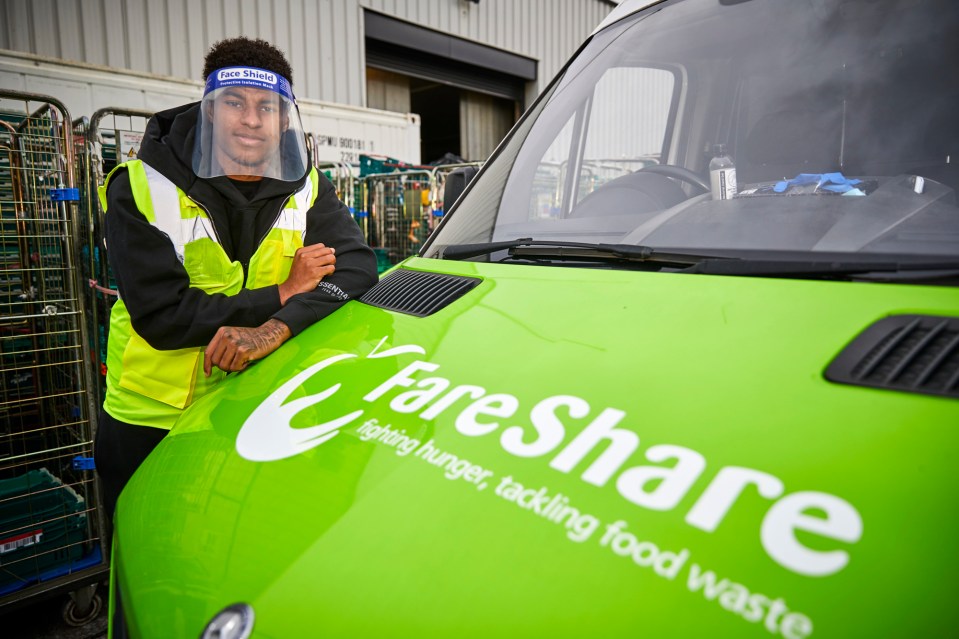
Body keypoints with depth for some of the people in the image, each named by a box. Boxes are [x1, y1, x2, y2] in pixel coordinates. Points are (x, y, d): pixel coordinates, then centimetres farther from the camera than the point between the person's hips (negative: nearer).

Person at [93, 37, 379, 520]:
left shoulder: (306, 187, -4)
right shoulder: (140, 189, -13)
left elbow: (358, 265, -17)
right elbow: (161, 317, -20)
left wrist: (276, 329, -32)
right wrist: (283, 294, -20)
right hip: (148, 422, -1)